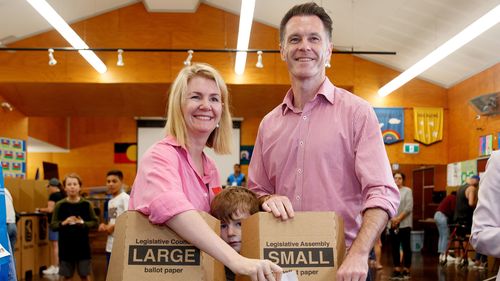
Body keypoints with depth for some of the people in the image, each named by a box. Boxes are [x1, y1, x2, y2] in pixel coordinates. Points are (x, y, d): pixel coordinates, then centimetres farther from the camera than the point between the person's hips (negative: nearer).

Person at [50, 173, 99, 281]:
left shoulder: (86, 204, -1)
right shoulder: (60, 205, -1)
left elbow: (95, 222, 1)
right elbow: (53, 225, 0)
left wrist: (83, 223, -17)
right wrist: (63, 223, -19)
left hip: (82, 244, 0)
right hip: (65, 245, 0)